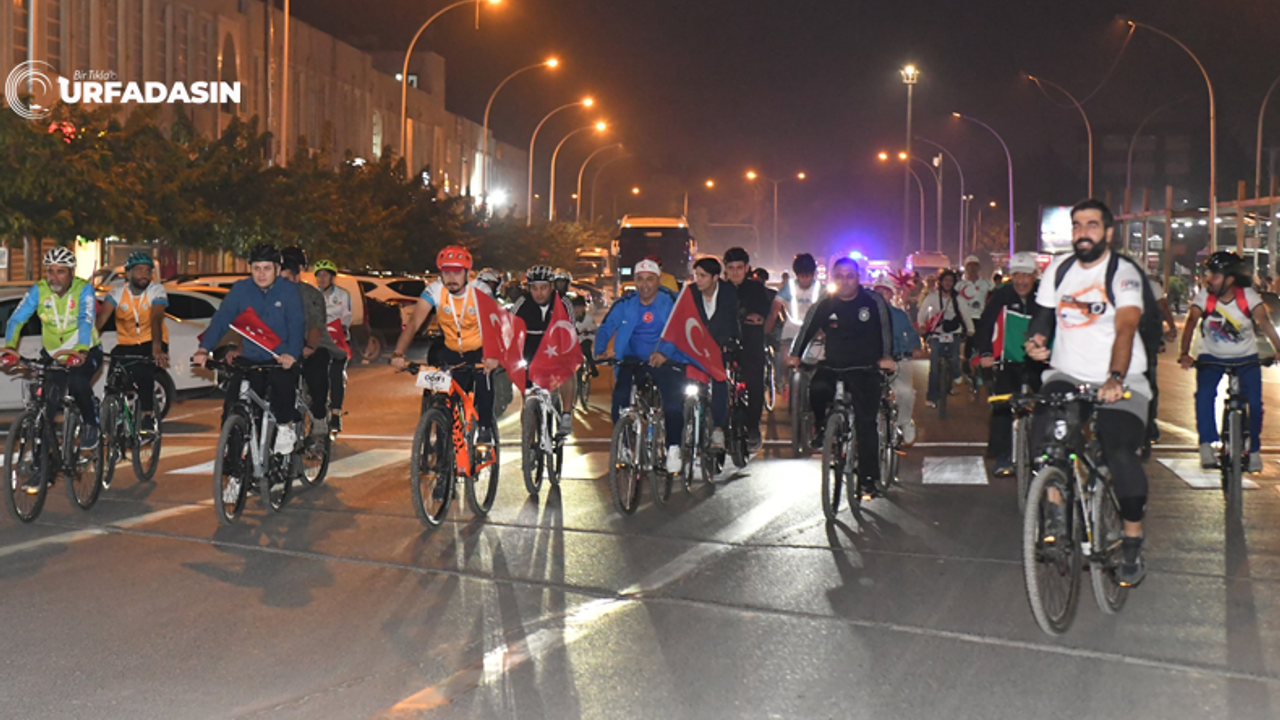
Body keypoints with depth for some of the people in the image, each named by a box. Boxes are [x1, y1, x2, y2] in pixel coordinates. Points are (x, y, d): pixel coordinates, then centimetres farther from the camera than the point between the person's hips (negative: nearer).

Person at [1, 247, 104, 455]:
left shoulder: (83, 289, -18)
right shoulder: (38, 290, -11)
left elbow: (85, 321, -32)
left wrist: (80, 351, -49)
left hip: (85, 352, -3)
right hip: (52, 353, 3)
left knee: (77, 383, -31)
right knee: (45, 399, -10)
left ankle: (91, 424, -6)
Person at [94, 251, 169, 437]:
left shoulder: (157, 291, -12)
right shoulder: (117, 293, -7)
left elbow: (156, 319, -29)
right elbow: (101, 318, -20)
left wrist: (157, 348, -45)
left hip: (150, 343, -3)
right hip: (126, 344, 3)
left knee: (143, 371, -32)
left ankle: (148, 415, -20)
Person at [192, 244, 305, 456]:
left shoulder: (288, 291, -5)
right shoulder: (240, 289, 2)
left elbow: (296, 325, -16)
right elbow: (221, 319, -6)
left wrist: (291, 354, -35)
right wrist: (204, 349, -21)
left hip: (281, 360, -3)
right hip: (250, 360, 3)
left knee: (283, 385, -32)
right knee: (233, 406, -11)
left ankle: (285, 427, -5)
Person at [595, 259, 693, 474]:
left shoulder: (671, 301, -5)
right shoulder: (625, 303, 2)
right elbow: (605, 328, 2)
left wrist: (664, 352, -34)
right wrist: (600, 351, -18)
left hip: (665, 360, -2)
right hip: (632, 359, 2)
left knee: (673, 404, -19)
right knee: (620, 399, -20)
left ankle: (673, 448, 3)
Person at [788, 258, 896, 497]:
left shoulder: (874, 302, -4)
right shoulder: (824, 306, 0)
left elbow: (886, 329, -1)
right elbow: (807, 329, 3)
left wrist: (887, 357, -13)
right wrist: (795, 355, -8)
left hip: (865, 369, -1)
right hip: (832, 366, 1)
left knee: (866, 423, -7)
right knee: (817, 390, -31)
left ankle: (867, 478, 1)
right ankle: (821, 426, 1)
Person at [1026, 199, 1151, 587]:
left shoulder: (1123, 272, -11)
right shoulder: (1059, 269, 5)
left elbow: (1125, 328, -25)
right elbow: (1045, 314, 12)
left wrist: (1116, 379, -40)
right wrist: (1036, 341, -13)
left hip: (1121, 382, -3)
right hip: (1067, 375, 4)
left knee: (1122, 456, -18)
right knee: (1043, 431, -24)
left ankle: (1133, 545, 1)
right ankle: (1056, 509, -3)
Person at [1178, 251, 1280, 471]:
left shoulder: (1248, 296, -17)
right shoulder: (1203, 297, -16)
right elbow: (1191, 323, -26)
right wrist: (1185, 353, -41)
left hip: (1246, 357, 0)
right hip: (1211, 356, 0)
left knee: (1254, 401, -14)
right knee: (1205, 394, -25)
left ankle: (1254, 450, 6)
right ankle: (1207, 444, -16)